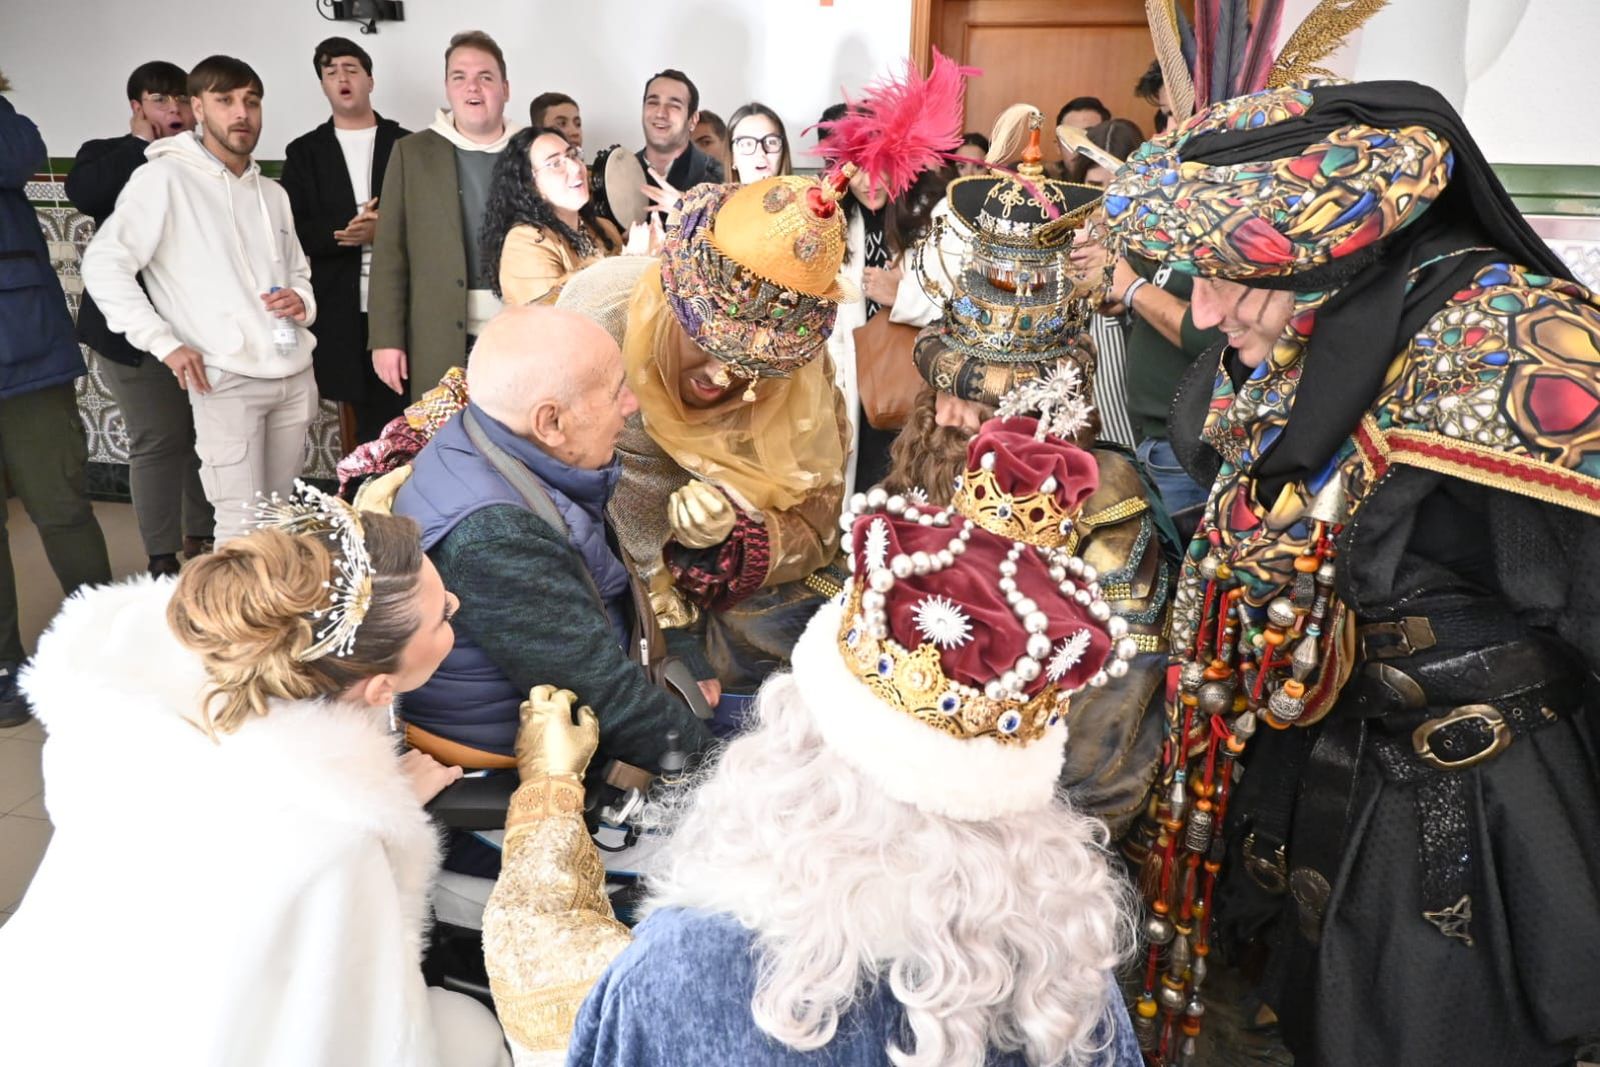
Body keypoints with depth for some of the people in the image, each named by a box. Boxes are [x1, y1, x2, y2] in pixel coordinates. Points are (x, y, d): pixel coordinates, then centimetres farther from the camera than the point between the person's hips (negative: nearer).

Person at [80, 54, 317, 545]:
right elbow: (103, 264, -7)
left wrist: (301, 301, 1)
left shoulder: (272, 192, 16)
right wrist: (164, 343, -15)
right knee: (242, 526, -7)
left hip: (295, 376, 6)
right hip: (225, 381, -6)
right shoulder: (164, 178, -3)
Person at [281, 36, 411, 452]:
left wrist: (385, 229, -16)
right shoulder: (304, 151, 11)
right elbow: (291, 231, 3)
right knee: (353, 402, 6)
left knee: (399, 407, -4)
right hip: (339, 306, 1)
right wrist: (341, 233, -15)